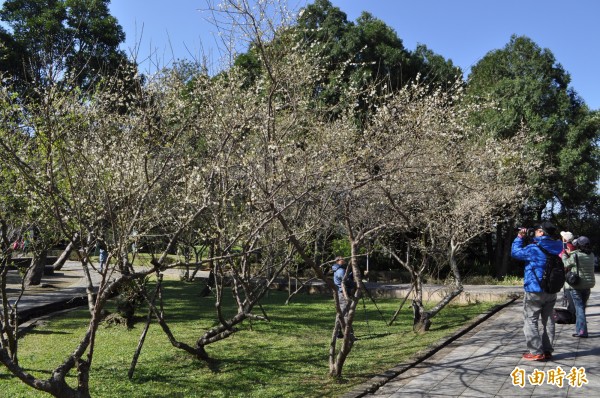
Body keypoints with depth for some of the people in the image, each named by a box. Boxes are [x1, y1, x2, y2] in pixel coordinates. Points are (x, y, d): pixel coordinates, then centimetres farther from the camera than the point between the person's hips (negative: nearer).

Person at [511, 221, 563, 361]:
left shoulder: (534, 249, -18)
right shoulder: (556, 247, 0)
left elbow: (515, 253, -7)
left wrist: (519, 237, 4)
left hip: (535, 291, -6)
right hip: (551, 291, 6)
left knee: (530, 321, 2)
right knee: (548, 321, 14)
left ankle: (536, 352, 0)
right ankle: (547, 350, 17)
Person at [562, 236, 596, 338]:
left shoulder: (575, 256, -18)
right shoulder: (591, 255, 1)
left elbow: (566, 264, -3)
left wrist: (564, 255, 13)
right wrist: (570, 253, 19)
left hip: (576, 285, -6)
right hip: (588, 285, 6)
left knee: (579, 307, -3)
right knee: (582, 306, 17)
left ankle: (582, 331, -6)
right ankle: (579, 328, 27)